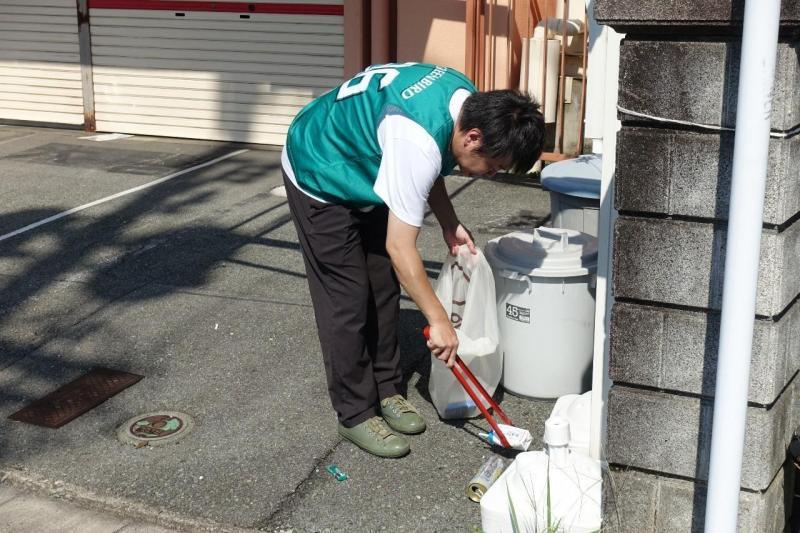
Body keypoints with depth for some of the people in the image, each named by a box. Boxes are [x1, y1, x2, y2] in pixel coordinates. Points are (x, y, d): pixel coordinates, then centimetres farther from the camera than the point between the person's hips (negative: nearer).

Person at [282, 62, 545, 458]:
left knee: (383, 286, 10)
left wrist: (449, 225, -2)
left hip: (361, 168, 9)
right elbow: (400, 247, -33)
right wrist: (439, 321, -27)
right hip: (319, 177, -9)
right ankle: (355, 415, 7)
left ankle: (385, 390, 23)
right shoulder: (418, 143, -38)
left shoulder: (469, 99, -11)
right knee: (348, 299, -6)